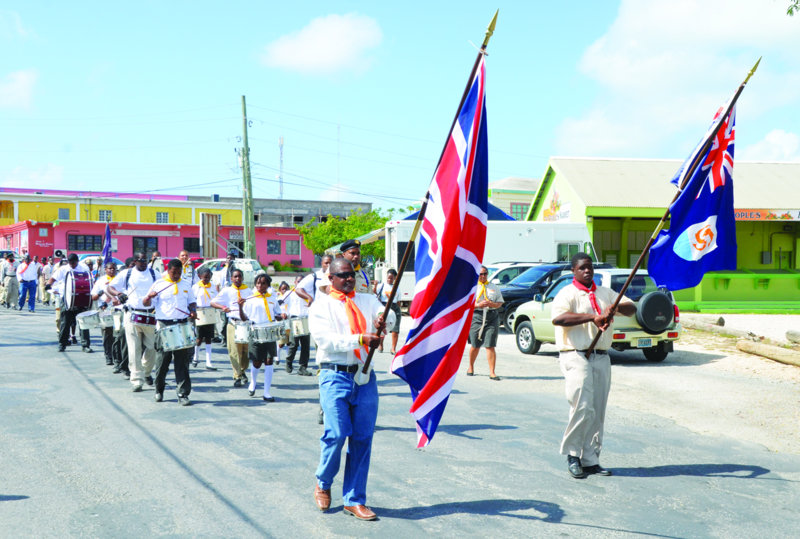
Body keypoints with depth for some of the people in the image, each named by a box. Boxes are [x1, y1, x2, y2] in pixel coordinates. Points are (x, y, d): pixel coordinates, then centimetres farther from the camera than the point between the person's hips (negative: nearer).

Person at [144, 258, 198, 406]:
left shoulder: (186, 285, 14)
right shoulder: (159, 284, 4)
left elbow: (192, 302, 23)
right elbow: (146, 303, 2)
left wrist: (193, 311, 1)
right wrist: (149, 297, -21)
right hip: (164, 326, -2)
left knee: (182, 361, -1)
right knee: (162, 360, 4)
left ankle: (183, 394, 1)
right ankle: (159, 391, 22)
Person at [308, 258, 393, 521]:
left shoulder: (367, 300, 17)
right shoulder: (321, 305, 5)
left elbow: (388, 315, 0)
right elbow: (326, 339, -10)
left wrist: (383, 319, -23)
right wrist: (360, 339, -19)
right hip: (335, 375, -4)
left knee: (363, 438, 1)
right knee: (337, 433, -12)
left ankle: (354, 499, 11)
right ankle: (322, 484, 16)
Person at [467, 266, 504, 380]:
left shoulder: (494, 288, 14)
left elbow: (500, 302, 14)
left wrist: (492, 304, -8)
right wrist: (478, 305, -14)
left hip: (492, 317, 1)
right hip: (476, 316, -1)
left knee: (490, 346, -6)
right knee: (475, 346, 7)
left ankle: (492, 372, -7)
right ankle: (471, 367, 31)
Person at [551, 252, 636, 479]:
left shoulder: (605, 293, 19)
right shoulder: (567, 294, -2)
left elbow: (632, 308, 14)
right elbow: (558, 318, -21)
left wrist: (615, 307, -9)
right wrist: (592, 317, -23)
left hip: (601, 358, 6)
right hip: (576, 356, -6)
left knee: (598, 413, 7)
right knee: (583, 408, -14)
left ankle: (590, 459, 14)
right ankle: (572, 454, 2)